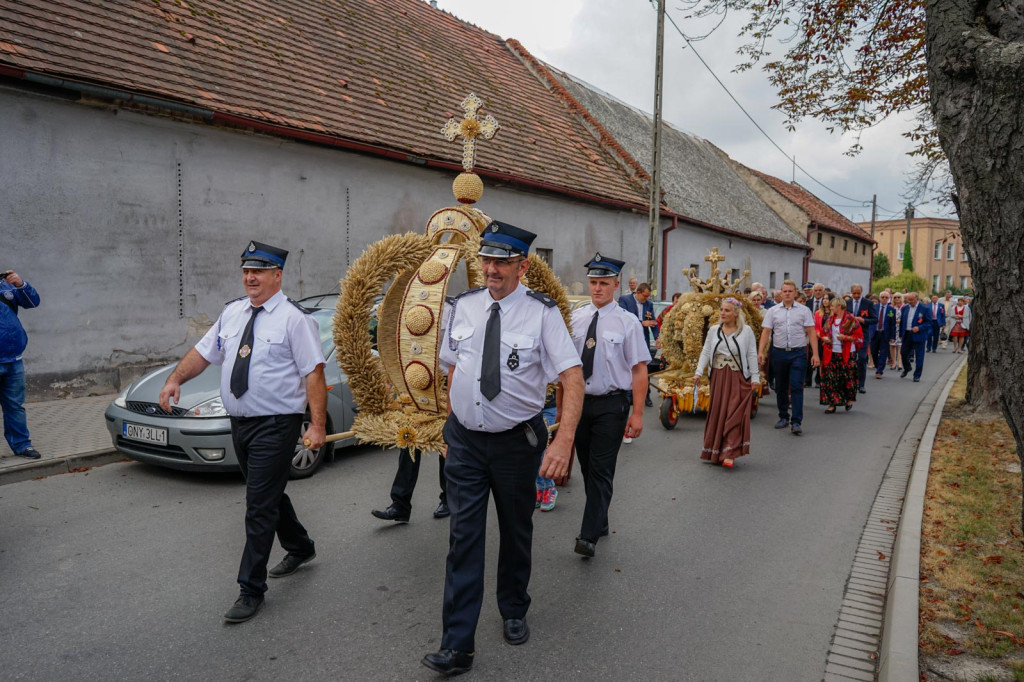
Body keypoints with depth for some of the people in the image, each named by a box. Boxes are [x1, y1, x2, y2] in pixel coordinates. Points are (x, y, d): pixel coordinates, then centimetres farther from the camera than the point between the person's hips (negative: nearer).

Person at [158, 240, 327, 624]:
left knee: (260, 506, -4)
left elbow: (314, 372, -15)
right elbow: (203, 352, 14)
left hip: (275, 425, -7)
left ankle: (251, 590, 8)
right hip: (240, 423, 8)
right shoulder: (232, 313, 10)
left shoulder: (294, 318, -11)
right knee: (269, 495, 21)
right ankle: (300, 548, 44)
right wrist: (175, 379, -3)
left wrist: (317, 424, -20)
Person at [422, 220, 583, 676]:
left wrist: (564, 441, -29)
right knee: (464, 536, 0)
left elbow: (572, 376, -19)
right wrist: (451, 416, 12)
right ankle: (457, 646, 9)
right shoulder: (463, 307, 0)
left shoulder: (542, 313, -13)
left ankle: (514, 613, 42)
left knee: (516, 531, 17)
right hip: (465, 439, 2)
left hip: (517, 441, -2)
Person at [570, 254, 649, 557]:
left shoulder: (627, 322, -7)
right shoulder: (575, 318, 3)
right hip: (579, 401, 5)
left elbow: (639, 369, -8)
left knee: (601, 471, -5)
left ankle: (589, 536, 0)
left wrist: (637, 413, -13)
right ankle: (600, 523, 33)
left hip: (611, 404, -4)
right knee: (587, 468, 16)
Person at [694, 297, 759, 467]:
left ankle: (730, 453, -6)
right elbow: (705, 352, 8)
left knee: (734, 415, -6)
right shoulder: (713, 330, 8)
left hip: (738, 378, -3)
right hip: (717, 377, 3)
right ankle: (714, 452, 15)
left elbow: (752, 355, 1)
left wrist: (755, 377, -3)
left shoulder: (746, 331, 1)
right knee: (716, 414, 5)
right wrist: (698, 372, -1)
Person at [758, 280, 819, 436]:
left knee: (796, 387, -7)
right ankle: (783, 417, 24)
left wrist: (815, 354, -6)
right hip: (779, 353, 2)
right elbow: (766, 332, 3)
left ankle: (796, 422, -5)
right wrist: (761, 351, -6)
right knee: (780, 388, 10)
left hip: (798, 353, -2)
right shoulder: (773, 311, 7)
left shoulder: (804, 310, 4)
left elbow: (811, 333, 1)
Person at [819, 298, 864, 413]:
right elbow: (824, 332, 24)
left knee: (848, 379, 1)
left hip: (847, 355, -5)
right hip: (831, 354, 5)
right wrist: (825, 338, 3)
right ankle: (832, 404, 6)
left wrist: (846, 337, -17)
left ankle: (849, 400, 25)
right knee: (831, 380, 0)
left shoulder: (851, 319, -6)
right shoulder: (830, 318, 10)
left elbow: (859, 337, -6)